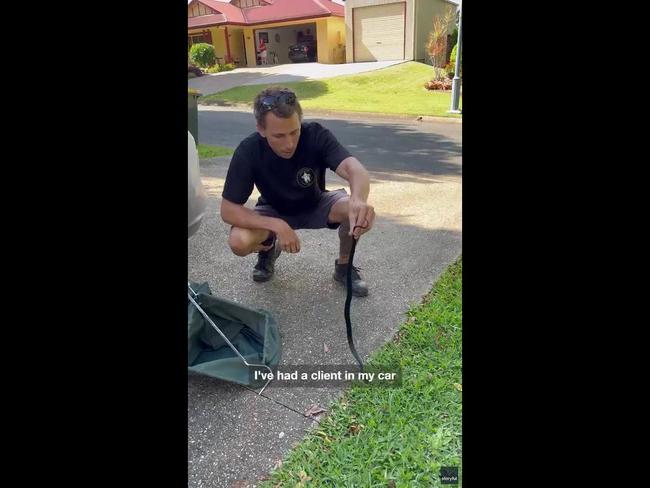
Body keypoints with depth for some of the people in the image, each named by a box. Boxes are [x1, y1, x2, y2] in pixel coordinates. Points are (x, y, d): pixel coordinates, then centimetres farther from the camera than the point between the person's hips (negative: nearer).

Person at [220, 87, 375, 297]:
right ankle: (268, 249, 8)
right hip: (274, 212, 0)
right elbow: (228, 209, -25)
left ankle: (344, 266, -1)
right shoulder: (248, 151, -27)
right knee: (238, 242, -30)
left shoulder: (316, 135, -28)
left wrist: (358, 200, -66)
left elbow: (355, 169, -43)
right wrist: (278, 225, -38)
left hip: (316, 205, 0)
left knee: (360, 211, -30)